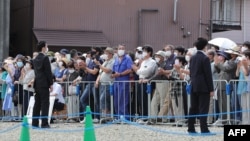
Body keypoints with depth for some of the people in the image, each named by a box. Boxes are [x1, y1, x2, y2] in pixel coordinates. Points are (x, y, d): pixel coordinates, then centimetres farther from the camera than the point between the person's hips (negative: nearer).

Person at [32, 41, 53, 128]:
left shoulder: (35, 59, 13)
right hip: (44, 84, -7)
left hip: (37, 84, 7)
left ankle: (35, 123, 9)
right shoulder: (45, 58, -10)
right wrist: (51, 83, -7)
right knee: (45, 103, -6)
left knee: (37, 104, 9)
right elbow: (48, 72, -12)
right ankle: (44, 123, -10)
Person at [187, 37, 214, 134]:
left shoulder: (192, 58, 9)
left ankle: (190, 128, 14)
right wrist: (211, 89, -10)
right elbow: (208, 75, -13)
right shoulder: (205, 58, -12)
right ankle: (204, 129, -7)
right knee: (203, 108, -6)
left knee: (193, 108, 11)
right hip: (203, 87, -7)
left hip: (194, 86, 7)